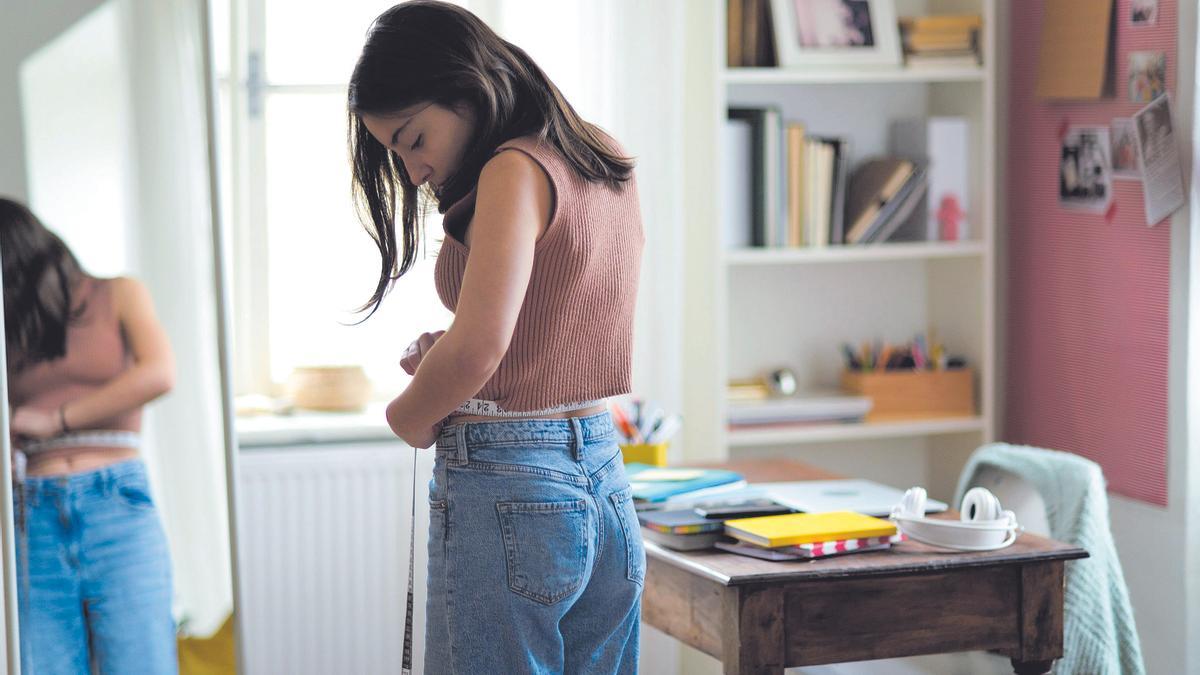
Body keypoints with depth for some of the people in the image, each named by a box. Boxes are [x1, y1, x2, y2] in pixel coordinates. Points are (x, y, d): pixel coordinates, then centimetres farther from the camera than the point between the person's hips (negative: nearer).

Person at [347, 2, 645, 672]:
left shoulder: (516, 170, -13)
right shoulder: (609, 168, 12)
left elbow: (478, 347, -24)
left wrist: (409, 416, -6)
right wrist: (441, 359, 8)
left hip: (508, 491, -9)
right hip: (608, 490, 9)